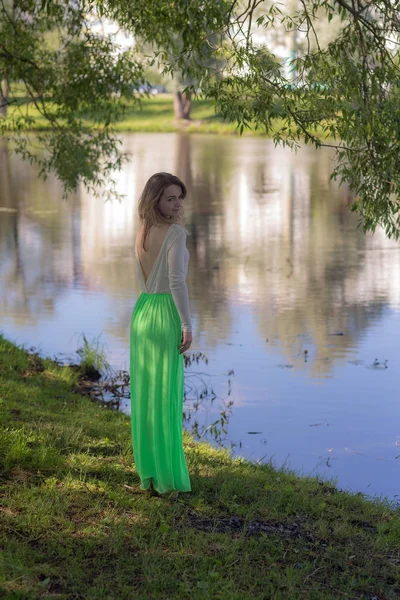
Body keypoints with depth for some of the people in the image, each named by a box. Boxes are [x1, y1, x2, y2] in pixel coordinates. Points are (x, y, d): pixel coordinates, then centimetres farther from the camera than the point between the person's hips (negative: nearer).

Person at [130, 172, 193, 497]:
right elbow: (177, 281, -21)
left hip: (142, 313, 7)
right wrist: (187, 324, -17)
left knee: (145, 393, 11)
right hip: (166, 315, -7)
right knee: (167, 396, -2)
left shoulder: (142, 233, 10)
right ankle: (167, 475, 2)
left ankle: (148, 470, 19)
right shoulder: (176, 232, -14)